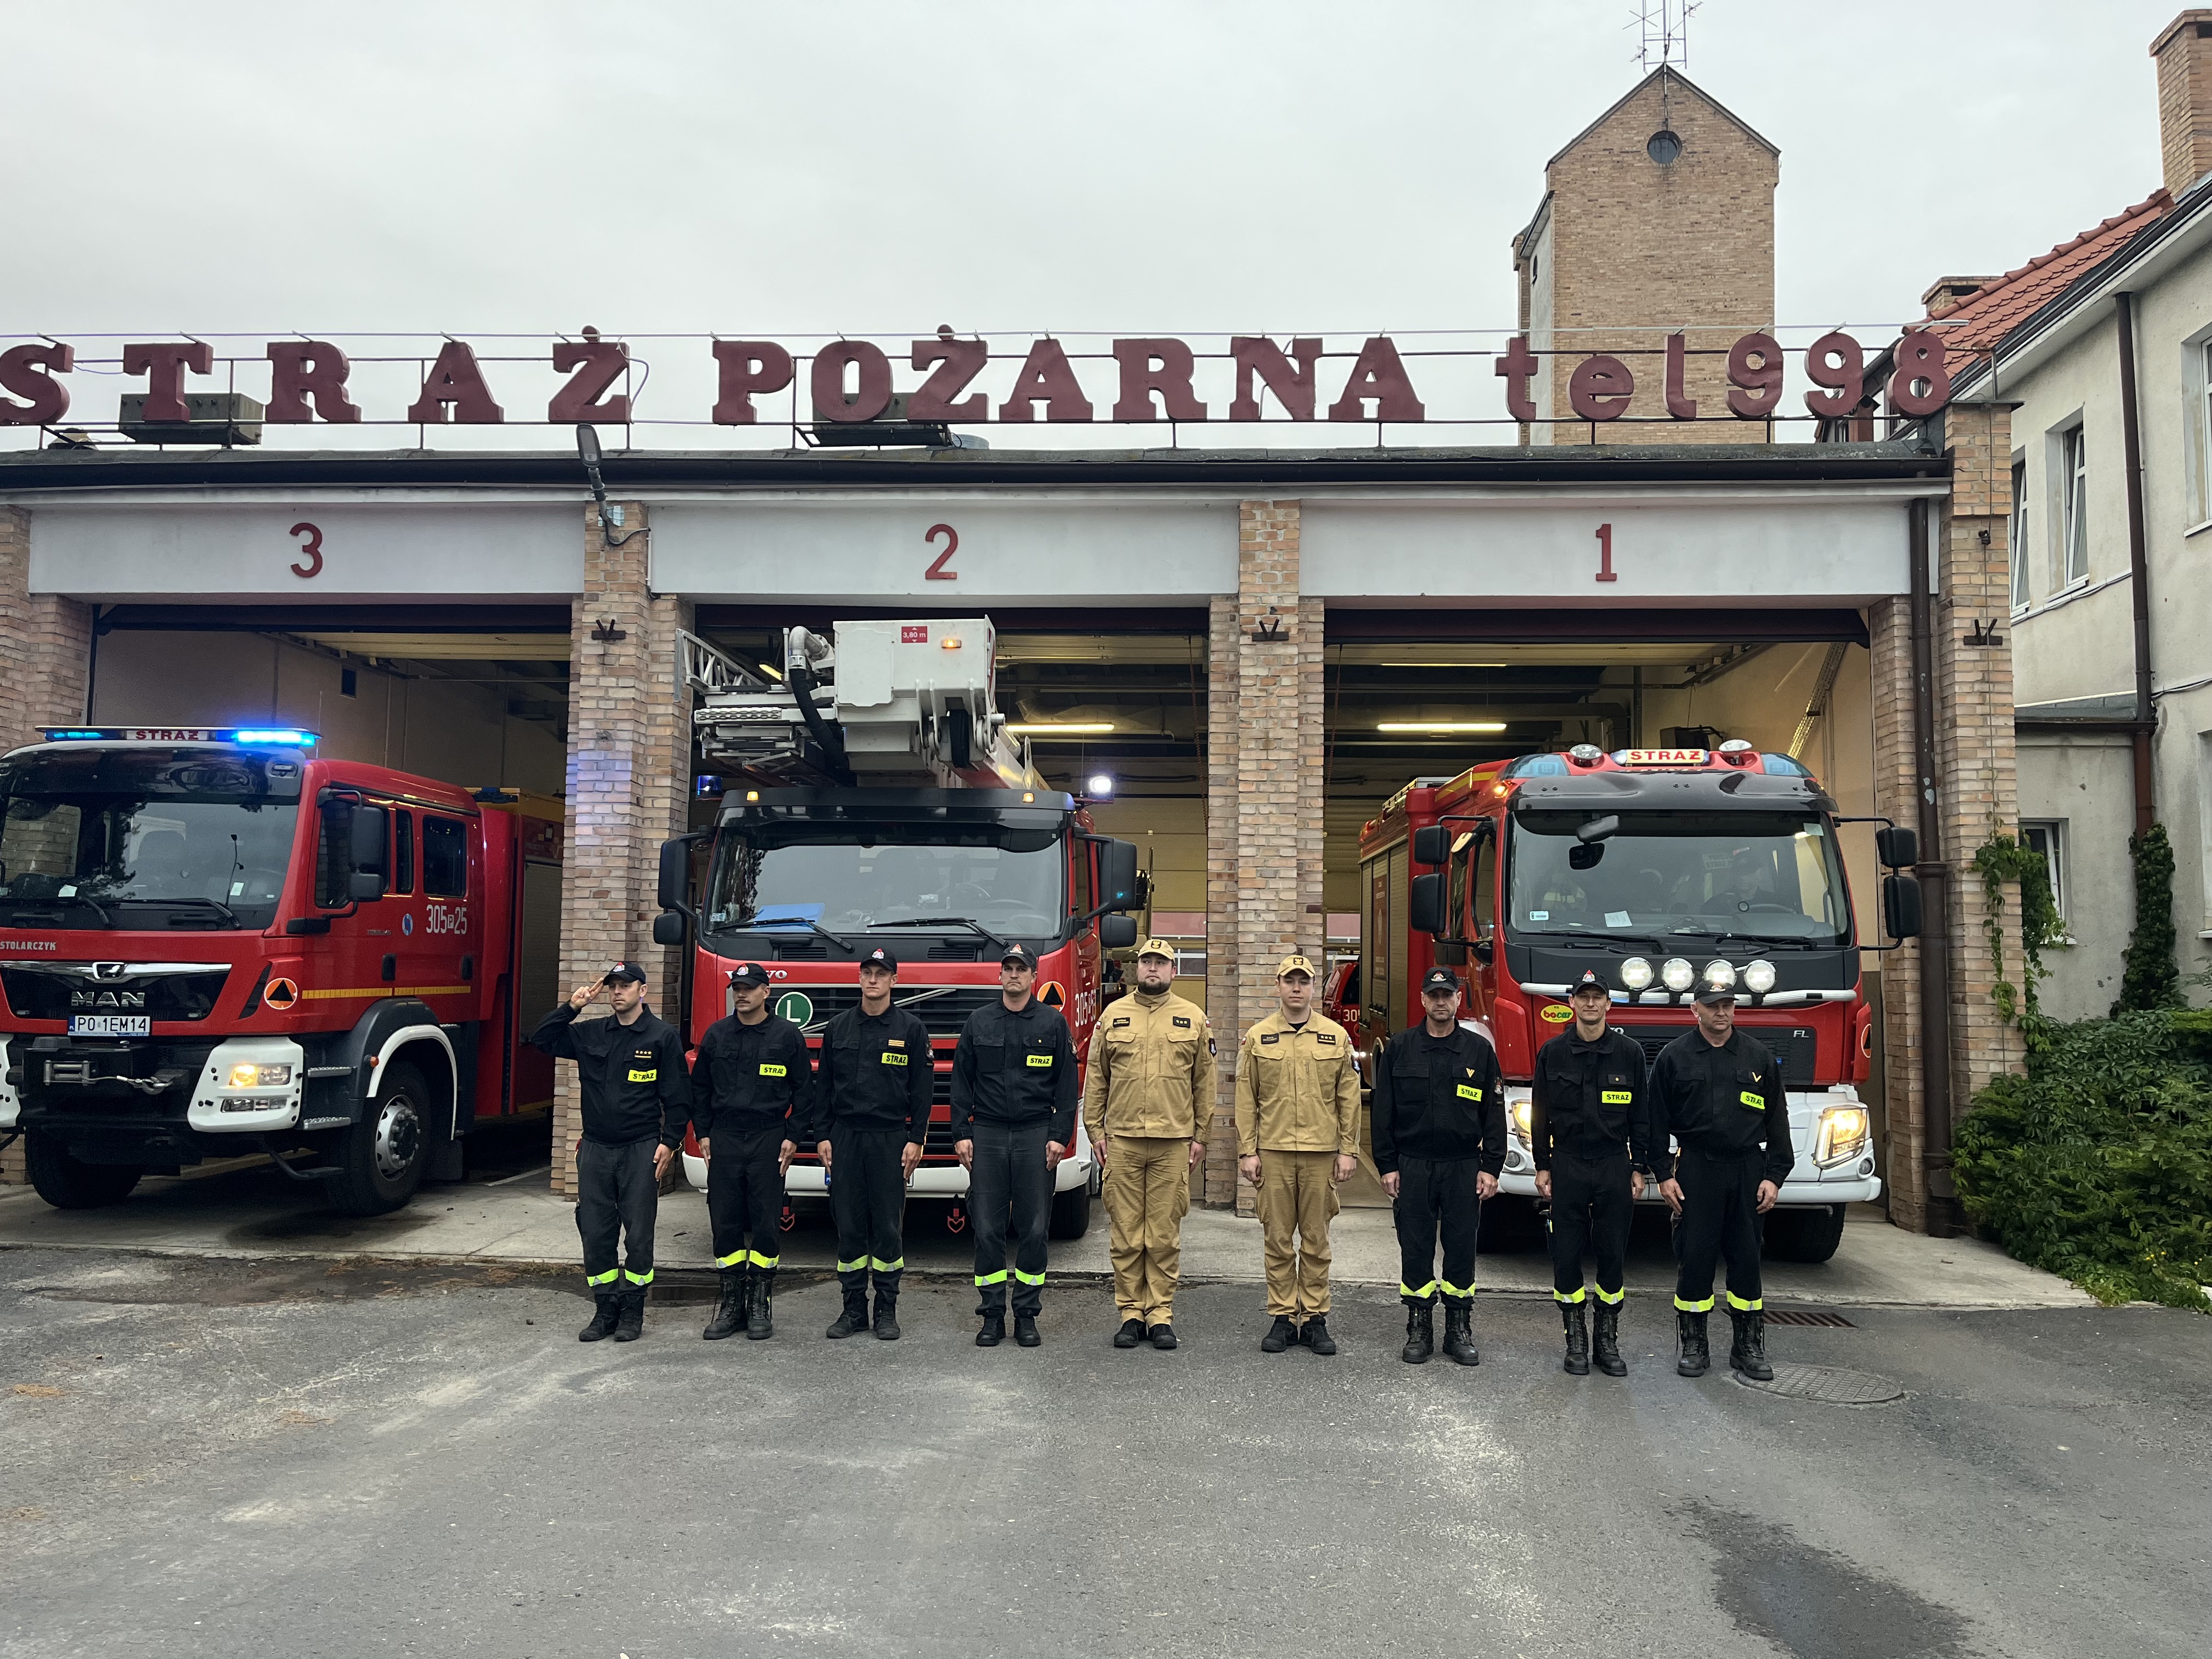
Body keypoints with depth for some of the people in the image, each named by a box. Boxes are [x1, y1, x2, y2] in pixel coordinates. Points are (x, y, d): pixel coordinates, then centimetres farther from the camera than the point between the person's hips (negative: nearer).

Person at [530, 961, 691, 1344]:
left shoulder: (662, 1036, -2)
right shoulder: (590, 1034, 9)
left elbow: (677, 1096, -3)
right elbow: (541, 1040, 9)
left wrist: (669, 1141, -9)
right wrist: (572, 1007, -2)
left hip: (641, 1151, -4)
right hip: (595, 1150, 4)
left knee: (638, 1235, 2)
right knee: (595, 1234, 6)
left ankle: (632, 1311, 13)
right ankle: (607, 1309, 17)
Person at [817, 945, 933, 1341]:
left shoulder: (911, 1029, 2)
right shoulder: (838, 1028, 9)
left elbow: (923, 1089, 0)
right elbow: (825, 1086, 11)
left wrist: (915, 1139, -6)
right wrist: (823, 1136, 4)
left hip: (890, 1139, -2)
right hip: (845, 1138, 2)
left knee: (888, 1226, 1)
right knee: (849, 1226, 4)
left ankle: (887, 1311, 10)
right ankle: (854, 1309, 13)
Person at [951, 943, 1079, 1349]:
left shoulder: (1053, 1023, 5)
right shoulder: (979, 1022, 8)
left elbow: (1067, 1085, 3)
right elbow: (961, 1082, 8)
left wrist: (1059, 1136, -5)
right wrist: (961, 1134, 0)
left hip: (1035, 1136, -1)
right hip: (987, 1136, 1)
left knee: (1034, 1229, 2)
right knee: (987, 1229, 1)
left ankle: (1027, 1315, 12)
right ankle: (992, 1316, 9)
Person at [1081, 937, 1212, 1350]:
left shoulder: (1193, 1018, 7)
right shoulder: (1113, 1016, 8)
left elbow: (1204, 1083, 9)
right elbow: (1096, 1079, 10)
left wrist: (1200, 1135, 5)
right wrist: (1095, 1130, 4)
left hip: (1173, 1143, 0)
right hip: (1122, 1140, 1)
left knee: (1165, 1234, 3)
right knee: (1125, 1233, 3)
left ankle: (1161, 1314, 11)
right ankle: (1130, 1312, 12)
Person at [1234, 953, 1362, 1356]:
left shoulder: (1336, 1037, 5)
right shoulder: (1258, 1038, 5)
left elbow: (1349, 1099, 6)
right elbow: (1246, 1100, 4)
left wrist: (1348, 1151, 1)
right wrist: (1247, 1152, -1)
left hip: (1321, 1155, 0)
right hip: (1274, 1153, 0)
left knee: (1316, 1239, 5)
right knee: (1278, 1239, 4)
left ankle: (1315, 1319, 14)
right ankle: (1283, 1318, 13)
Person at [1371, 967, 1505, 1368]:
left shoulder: (1480, 1050, 4)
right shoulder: (1400, 1048, 3)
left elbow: (1494, 1113, 4)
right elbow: (1384, 1111, 3)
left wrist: (1491, 1167, -2)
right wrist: (1387, 1166, -2)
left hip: (1463, 1168, 0)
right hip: (1413, 1166, 0)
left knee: (1461, 1248, 5)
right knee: (1415, 1248, 4)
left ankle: (1459, 1330, 16)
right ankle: (1419, 1329, 15)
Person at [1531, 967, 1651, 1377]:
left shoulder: (1629, 1053, 2)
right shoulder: (1552, 1052, 1)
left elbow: (1641, 1115, 6)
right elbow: (1540, 1113, 5)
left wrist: (1639, 1168, 2)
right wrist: (1543, 1167, 3)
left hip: (1615, 1166, 0)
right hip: (1567, 1166, 0)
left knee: (1613, 1254, 4)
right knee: (1567, 1255, 2)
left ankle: (1608, 1342, 16)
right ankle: (1576, 1342, 13)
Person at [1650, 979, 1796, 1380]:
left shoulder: (1759, 1057, 7)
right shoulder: (1674, 1057, 2)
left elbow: (1777, 1119, 8)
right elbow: (1658, 1121, 3)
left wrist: (1774, 1176, 1)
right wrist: (1664, 1174, -3)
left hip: (1748, 1170, 2)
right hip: (1696, 1170, -2)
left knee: (1746, 1258, 6)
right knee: (1695, 1257, 0)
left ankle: (1749, 1346, 16)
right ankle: (1693, 1344, 11)